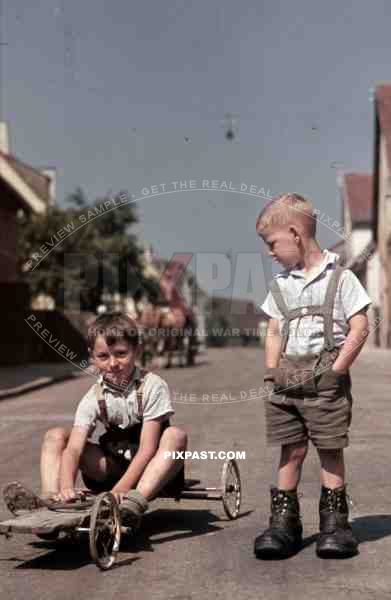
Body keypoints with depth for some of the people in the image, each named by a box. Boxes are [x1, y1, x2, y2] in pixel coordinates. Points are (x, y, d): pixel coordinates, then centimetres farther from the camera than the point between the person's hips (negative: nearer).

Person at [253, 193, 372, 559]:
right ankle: (284, 522, 12)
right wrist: (272, 375, 4)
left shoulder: (340, 278, -3)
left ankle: (334, 522, 12)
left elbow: (359, 327, -6)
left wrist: (336, 370, -11)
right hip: (287, 380, 4)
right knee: (291, 450, 6)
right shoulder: (280, 285, 13)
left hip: (325, 381, -4)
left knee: (330, 450, 2)